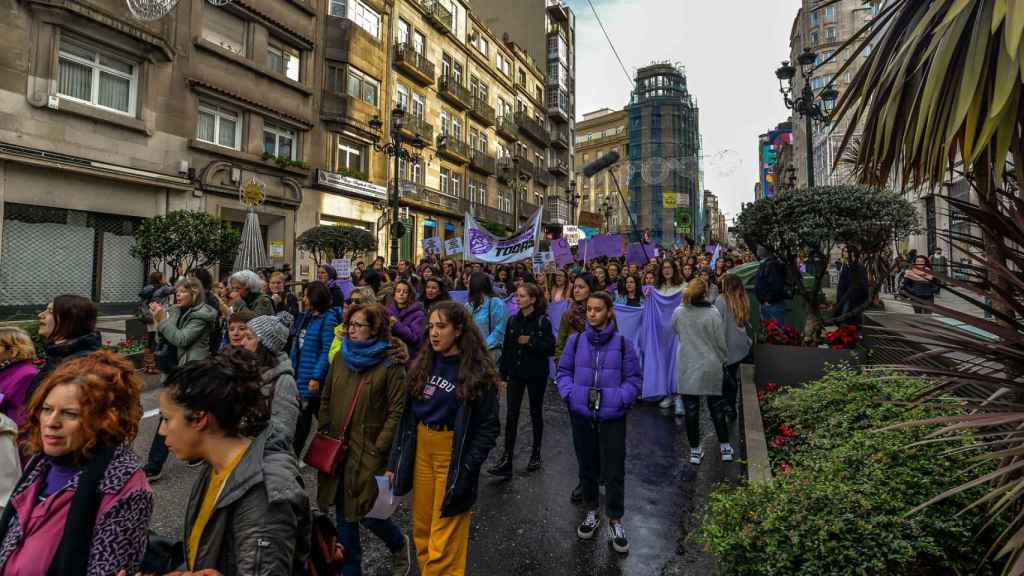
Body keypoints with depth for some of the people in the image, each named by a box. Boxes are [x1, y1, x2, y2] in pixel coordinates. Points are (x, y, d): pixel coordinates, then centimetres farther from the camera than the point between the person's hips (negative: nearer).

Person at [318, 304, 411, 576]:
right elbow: (326, 400, 13)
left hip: (368, 451, -5)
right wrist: (323, 435, 6)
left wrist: (378, 449, -16)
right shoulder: (342, 357, 6)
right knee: (344, 514, 14)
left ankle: (399, 543, 33)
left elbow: (397, 411, -14)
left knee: (365, 511, 1)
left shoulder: (391, 364, -12)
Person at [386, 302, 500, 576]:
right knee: (421, 530, 17)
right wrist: (394, 461, 4)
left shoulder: (478, 371, -12)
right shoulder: (422, 364, 4)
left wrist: (466, 469, -18)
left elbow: (488, 427, -11)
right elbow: (407, 416, 6)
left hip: (453, 456, -5)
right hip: (421, 452, 5)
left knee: (443, 540, 2)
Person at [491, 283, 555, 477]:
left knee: (536, 414, 12)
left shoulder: (543, 321, -9)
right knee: (511, 415, -1)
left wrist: (530, 341, -22)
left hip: (536, 374, -3)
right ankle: (507, 458, 4)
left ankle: (536, 453, 30)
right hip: (515, 374, 3)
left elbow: (550, 349, -12)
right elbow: (506, 349, 6)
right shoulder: (513, 320, 3)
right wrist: (502, 374, 5)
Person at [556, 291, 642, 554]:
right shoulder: (575, 341, -1)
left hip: (612, 416, -2)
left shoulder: (623, 343, -6)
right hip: (581, 414, 2)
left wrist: (620, 399, -16)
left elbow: (633, 378, -2)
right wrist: (568, 393, -10)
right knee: (587, 466, 18)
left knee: (614, 471, 6)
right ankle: (592, 512, 39)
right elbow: (564, 371, 6)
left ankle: (615, 521, 28)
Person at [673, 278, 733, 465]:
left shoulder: (678, 312, -7)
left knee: (691, 410, 9)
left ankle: (695, 450, 19)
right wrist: (723, 360, 10)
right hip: (710, 367, -1)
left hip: (686, 368, 1)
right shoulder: (713, 314, -13)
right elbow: (720, 342, -6)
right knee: (716, 407, 16)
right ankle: (725, 446, 27)